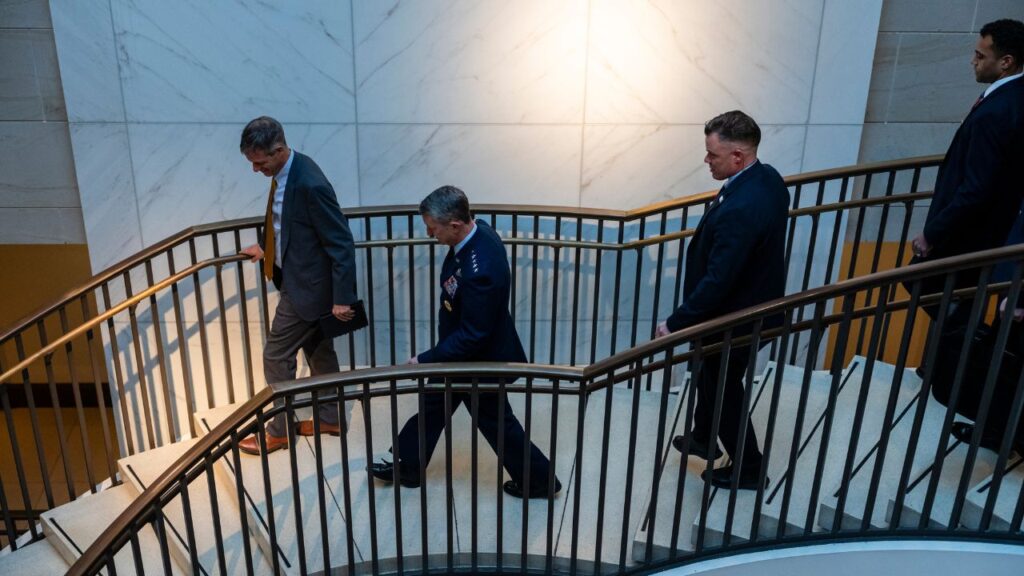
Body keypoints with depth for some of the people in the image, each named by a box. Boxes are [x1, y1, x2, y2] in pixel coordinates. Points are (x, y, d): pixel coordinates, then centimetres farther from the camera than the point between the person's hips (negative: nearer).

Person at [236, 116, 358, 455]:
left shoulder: (310, 184, -28)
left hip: (308, 285, -9)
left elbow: (342, 243, -24)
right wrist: (266, 247, 26)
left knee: (276, 357, 4)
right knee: (318, 351, 20)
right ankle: (330, 418, 36)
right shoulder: (285, 171, 1)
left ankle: (280, 431, 22)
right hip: (299, 277, 9)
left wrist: (342, 298, -23)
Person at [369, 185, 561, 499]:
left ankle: (539, 479, 36)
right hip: (465, 348, 9)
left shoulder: (479, 270, -39)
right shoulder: (478, 229, -10)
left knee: (495, 421, 13)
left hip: (481, 358, -9)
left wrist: (425, 360, -19)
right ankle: (406, 467, 43)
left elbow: (472, 337, -29)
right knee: (432, 405, 22)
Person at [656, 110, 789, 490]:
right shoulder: (768, 178, -4)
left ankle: (748, 467, 33)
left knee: (724, 390, 13)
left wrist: (676, 323, -22)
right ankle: (703, 438, 50)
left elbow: (718, 281, -32)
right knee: (709, 375, 28)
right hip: (756, 300, 10)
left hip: (735, 317, -9)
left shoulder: (739, 209, -35)